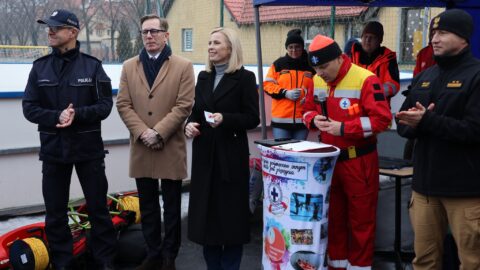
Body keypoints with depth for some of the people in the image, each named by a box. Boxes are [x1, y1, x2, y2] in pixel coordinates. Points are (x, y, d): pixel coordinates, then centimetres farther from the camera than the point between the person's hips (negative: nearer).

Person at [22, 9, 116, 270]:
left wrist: (77, 114, -21)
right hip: (53, 149, 2)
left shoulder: (92, 65, -1)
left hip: (88, 148, -2)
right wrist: (56, 116, -17)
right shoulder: (40, 67, 5)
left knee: (98, 208, 6)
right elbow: (29, 107, 0)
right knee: (55, 213, 8)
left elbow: (105, 105, -5)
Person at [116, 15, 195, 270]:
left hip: (171, 147, -3)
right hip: (141, 148, 3)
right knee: (147, 206, 11)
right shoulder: (129, 67, 10)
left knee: (172, 207, 6)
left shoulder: (183, 66, 0)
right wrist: (142, 132, -11)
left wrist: (158, 132, -15)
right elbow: (123, 104, 3)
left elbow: (184, 105, -8)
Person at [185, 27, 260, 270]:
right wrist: (189, 124, -5)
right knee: (206, 210, 7)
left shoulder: (244, 77, -4)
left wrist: (225, 119, -22)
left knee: (230, 211, 2)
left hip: (231, 153, -5)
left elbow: (252, 118, -8)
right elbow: (196, 111, 16)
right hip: (205, 153, 5)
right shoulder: (203, 77, 13)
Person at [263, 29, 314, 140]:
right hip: (281, 119, -1)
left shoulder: (310, 66, 7)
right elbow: (267, 84, 2)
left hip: (303, 120, 1)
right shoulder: (278, 64, 4)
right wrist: (285, 93, -12)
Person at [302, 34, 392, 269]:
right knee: (333, 214, 16)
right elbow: (308, 109, 15)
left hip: (359, 160, -6)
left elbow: (382, 118, -21)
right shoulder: (317, 81, 3)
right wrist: (314, 119, -9)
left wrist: (343, 128, -25)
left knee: (361, 217, 6)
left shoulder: (365, 80, -18)